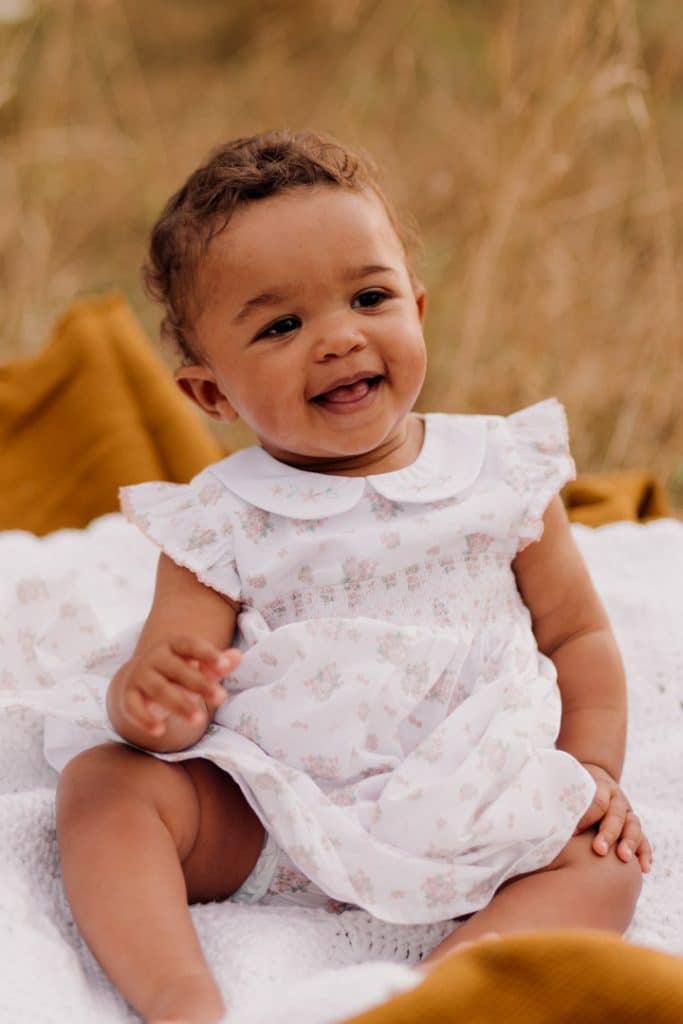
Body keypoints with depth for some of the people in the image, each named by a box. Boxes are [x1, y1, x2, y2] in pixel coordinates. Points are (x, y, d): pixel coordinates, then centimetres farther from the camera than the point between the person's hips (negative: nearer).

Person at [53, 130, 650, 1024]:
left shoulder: (505, 471, 4)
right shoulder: (219, 522, 0)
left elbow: (576, 632, 11)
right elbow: (170, 687, -4)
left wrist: (595, 773, -3)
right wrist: (152, 699, -29)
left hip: (467, 815, 1)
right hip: (262, 820, 0)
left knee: (603, 862, -21)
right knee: (102, 783, -18)